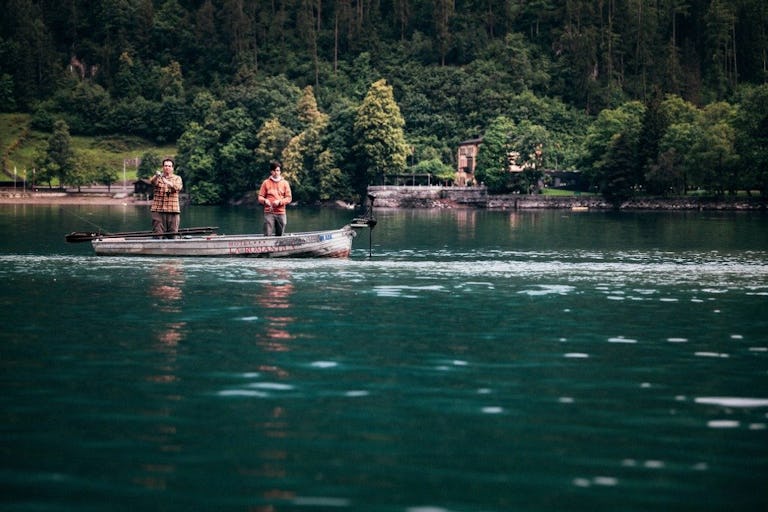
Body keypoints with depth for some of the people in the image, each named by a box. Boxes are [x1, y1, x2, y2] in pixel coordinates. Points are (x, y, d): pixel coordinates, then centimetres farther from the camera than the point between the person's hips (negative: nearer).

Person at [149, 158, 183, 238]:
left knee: (173, 236, 1)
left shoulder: (177, 178, 12)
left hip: (173, 210, 1)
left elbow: (178, 187, -10)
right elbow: (152, 181, -13)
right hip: (158, 210, -1)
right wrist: (157, 176, -36)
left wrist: (168, 182, -28)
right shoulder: (158, 177, 10)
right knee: (158, 235, -6)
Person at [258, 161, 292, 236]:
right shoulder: (266, 182, 6)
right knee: (268, 235, -12)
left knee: (279, 235, 3)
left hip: (281, 213, 2)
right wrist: (265, 200, -17)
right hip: (269, 213, -2)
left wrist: (280, 201, -13)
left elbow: (289, 198, 4)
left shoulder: (285, 183, 9)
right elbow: (260, 197, 5)